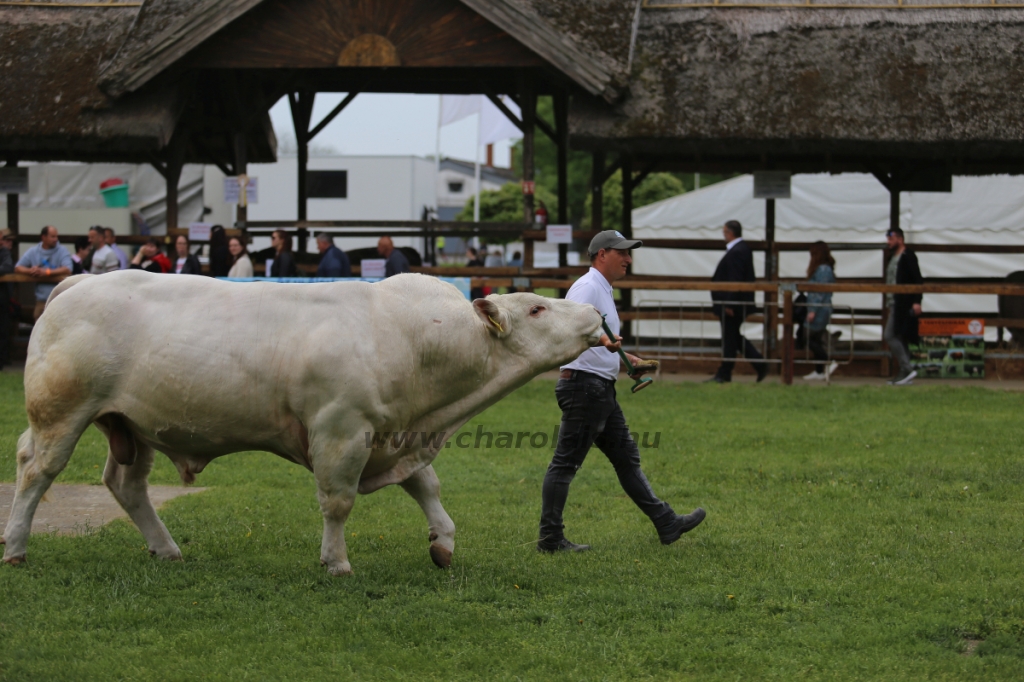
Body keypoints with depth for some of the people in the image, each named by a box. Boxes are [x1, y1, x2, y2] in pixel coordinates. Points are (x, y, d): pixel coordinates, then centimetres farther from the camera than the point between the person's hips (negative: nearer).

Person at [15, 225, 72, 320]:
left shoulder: (62, 251, 1)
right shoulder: (33, 252, 10)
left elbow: (67, 270, -13)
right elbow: (17, 268, 11)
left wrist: (46, 272, -20)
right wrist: (29, 271, -12)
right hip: (41, 299, 3)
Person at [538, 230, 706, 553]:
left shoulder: (603, 290, 21)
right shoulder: (587, 287, -13)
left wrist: (625, 358, 28)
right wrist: (603, 340, -45)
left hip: (602, 390, 11)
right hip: (584, 384, -11)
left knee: (627, 457, 13)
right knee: (565, 463, -7)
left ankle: (666, 525, 18)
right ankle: (550, 538, -5)